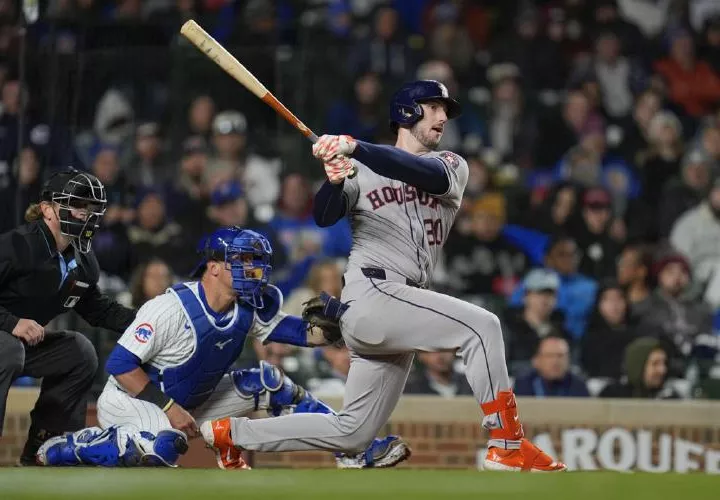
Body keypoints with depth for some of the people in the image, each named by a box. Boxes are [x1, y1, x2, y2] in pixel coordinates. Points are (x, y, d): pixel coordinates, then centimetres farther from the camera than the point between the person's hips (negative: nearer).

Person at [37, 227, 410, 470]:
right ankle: (61, 449, -19)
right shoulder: (172, 309, -27)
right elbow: (120, 364, -25)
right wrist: (168, 407, -28)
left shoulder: (251, 309, -6)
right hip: (130, 400, -8)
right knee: (165, 445, -40)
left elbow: (307, 334, -4)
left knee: (269, 384, 0)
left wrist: (329, 323, -27)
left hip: (189, 402, 8)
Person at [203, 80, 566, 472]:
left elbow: (430, 176, -11)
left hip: (400, 315, 6)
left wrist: (355, 147, -24)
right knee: (482, 326, -22)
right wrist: (335, 182, -29)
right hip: (370, 295, -6)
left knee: (352, 433, 7)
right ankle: (508, 446, -24)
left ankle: (231, 433, 19)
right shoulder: (361, 171, 8)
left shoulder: (452, 166, 13)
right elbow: (324, 217, -6)